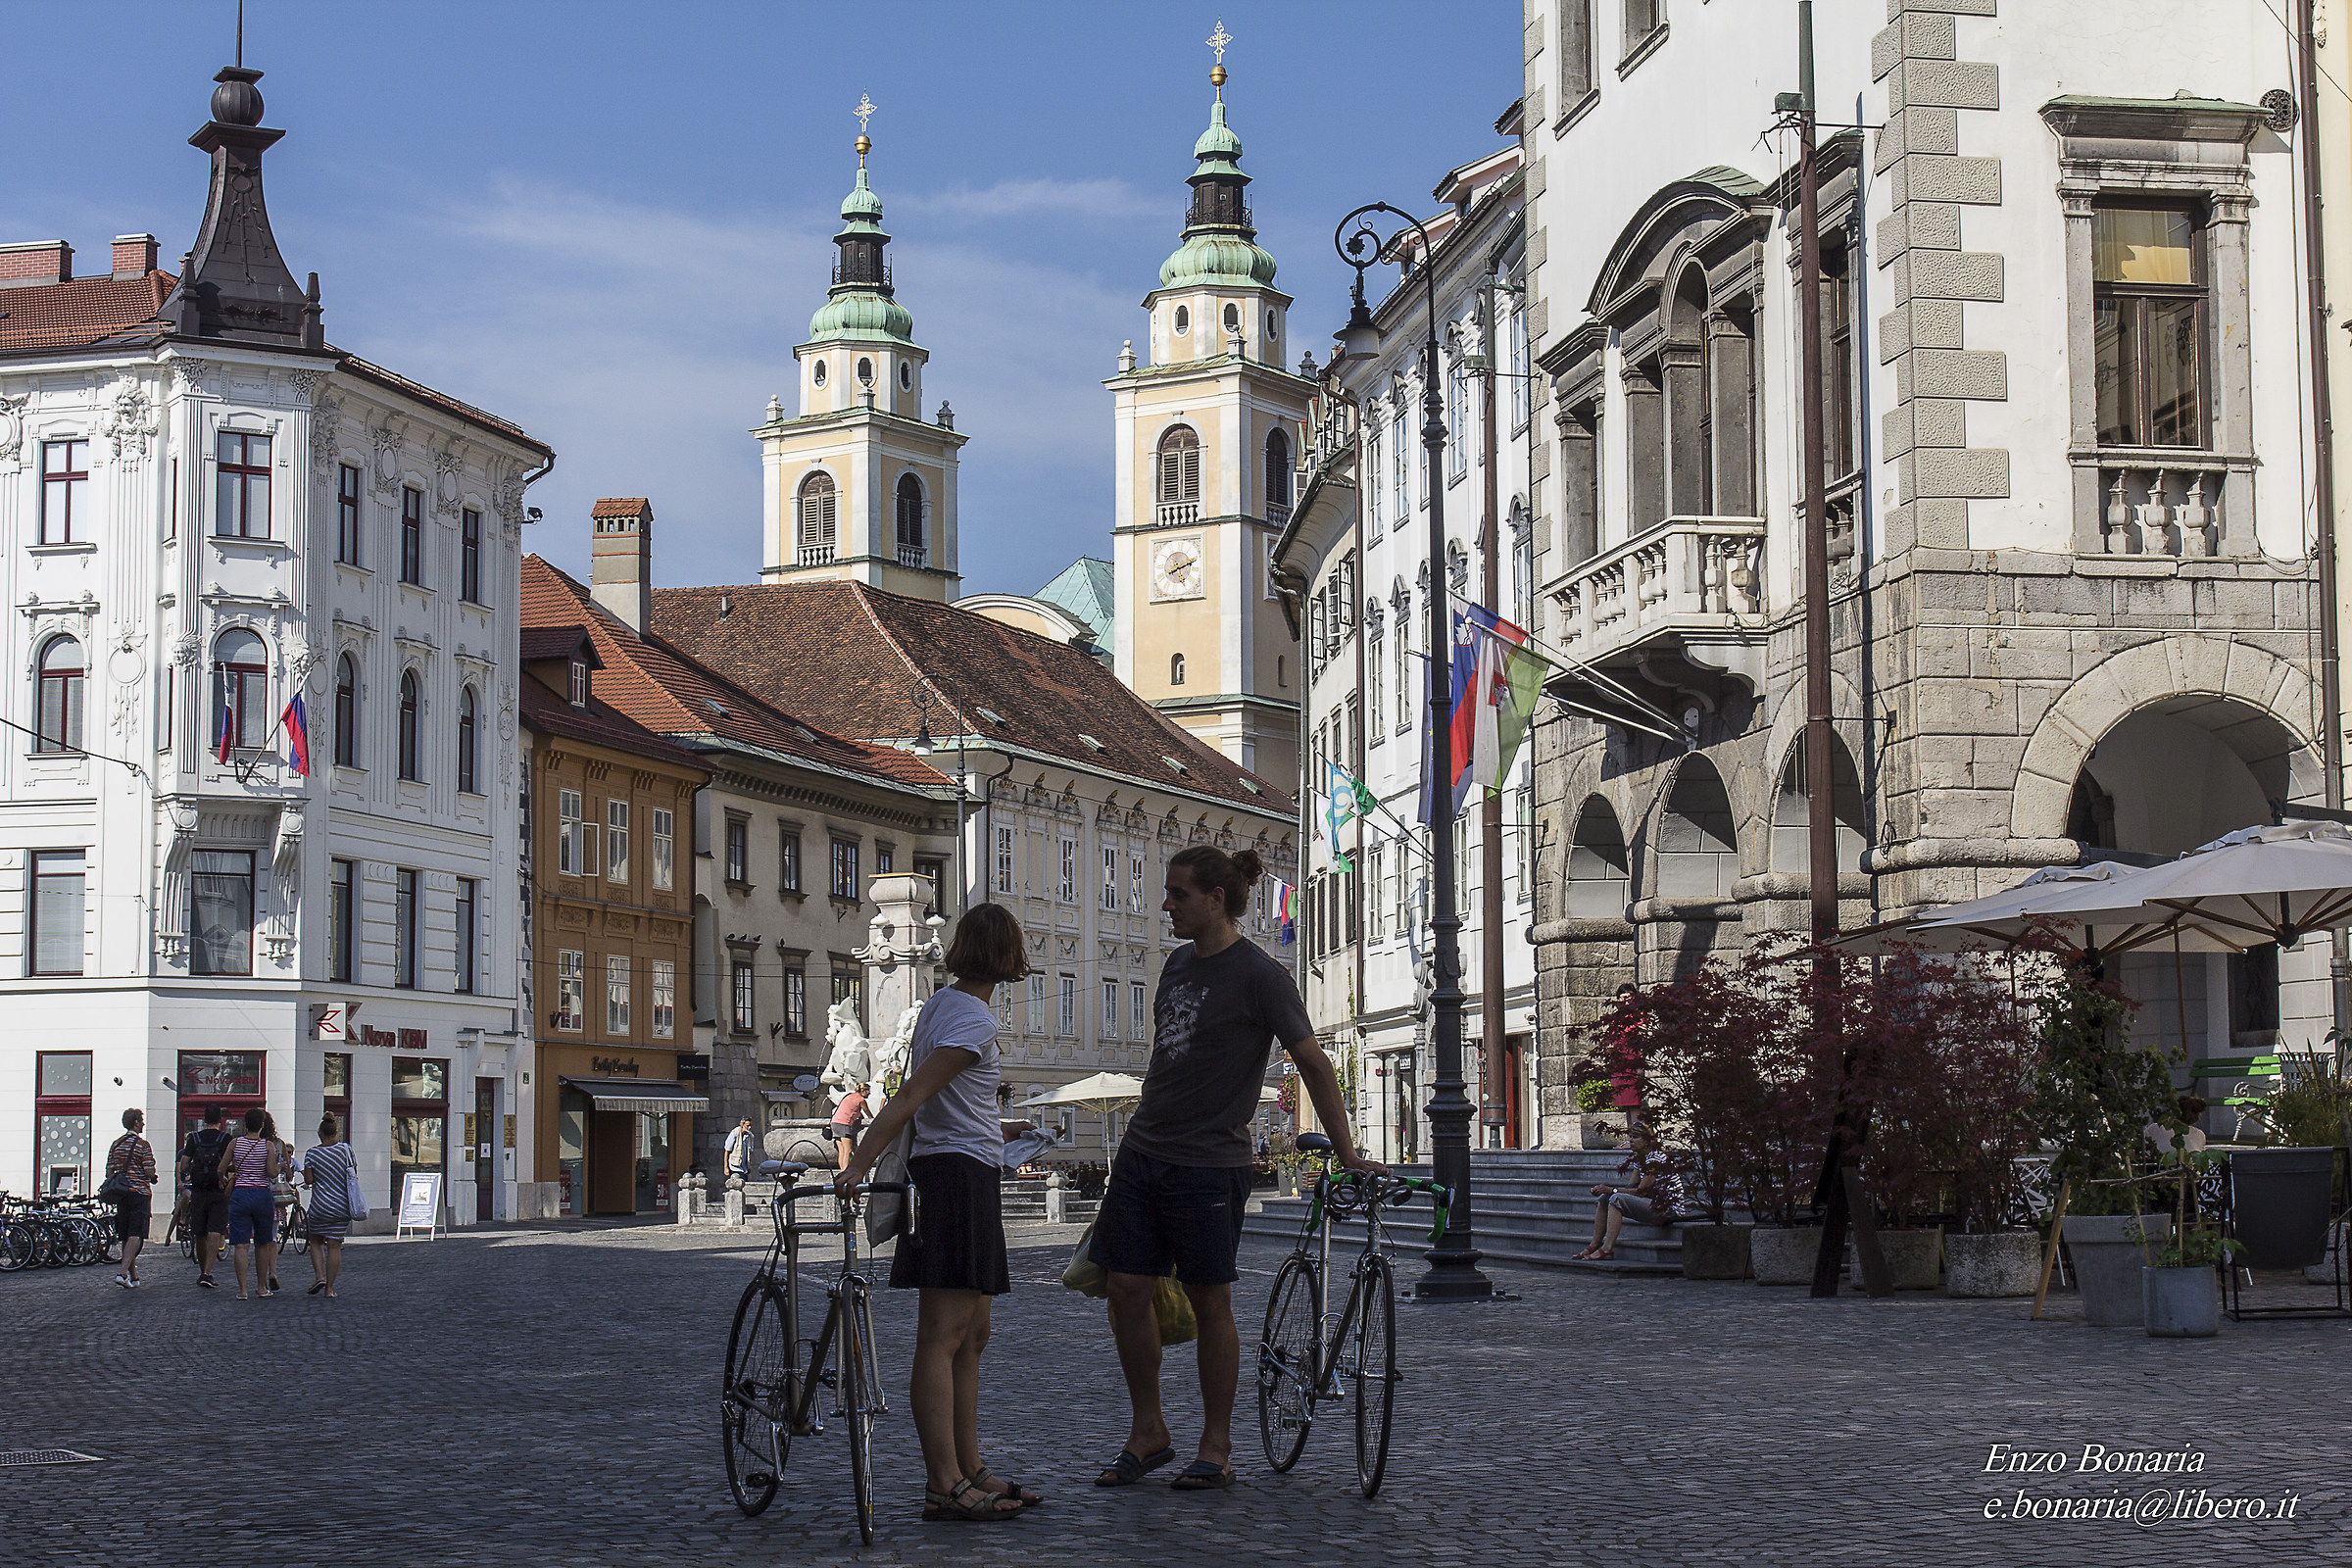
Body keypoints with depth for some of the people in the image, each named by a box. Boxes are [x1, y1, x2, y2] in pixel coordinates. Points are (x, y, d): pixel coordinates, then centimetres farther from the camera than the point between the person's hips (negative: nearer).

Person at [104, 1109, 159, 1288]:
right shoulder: (143, 1145, -9)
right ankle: (123, 1273, -24)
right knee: (136, 1236, -9)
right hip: (140, 1193, -6)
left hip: (121, 1195, 6)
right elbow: (150, 1172, -13)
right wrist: (152, 1178, 8)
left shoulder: (116, 1144, 8)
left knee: (126, 1237, 12)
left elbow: (109, 1173, 8)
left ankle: (133, 1276, 18)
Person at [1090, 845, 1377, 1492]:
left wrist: (1347, 1154, -7)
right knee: (1127, 1289, 3)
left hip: (1208, 1165, -7)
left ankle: (1216, 1448, 11)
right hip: (1143, 1149, 7)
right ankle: (1148, 1433, 16)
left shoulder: (1259, 975, -11)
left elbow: (1314, 1064, -8)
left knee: (1209, 1302, 1)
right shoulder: (1177, 964, 11)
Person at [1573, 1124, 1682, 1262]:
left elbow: (1641, 1191, -19)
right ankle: (1594, 1246, 0)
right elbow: (1631, 1186, 8)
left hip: (1668, 1208, -10)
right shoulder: (1638, 1157, 13)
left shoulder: (1655, 1158, -16)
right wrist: (1605, 1190, -8)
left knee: (1617, 1199, -26)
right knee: (1604, 1198, 2)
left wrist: (1611, 1190, -18)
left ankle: (1607, 1249, -30)